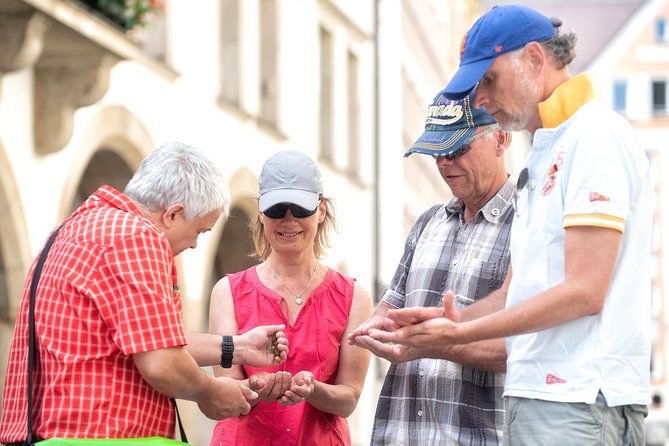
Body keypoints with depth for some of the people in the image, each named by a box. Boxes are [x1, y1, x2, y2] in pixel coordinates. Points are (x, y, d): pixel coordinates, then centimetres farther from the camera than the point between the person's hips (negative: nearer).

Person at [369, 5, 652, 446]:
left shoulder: (596, 136, -9)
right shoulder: (543, 156, 22)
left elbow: (583, 293, -17)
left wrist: (461, 334, -13)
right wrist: (447, 321, 3)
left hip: (579, 401, -9)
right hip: (533, 393, 9)